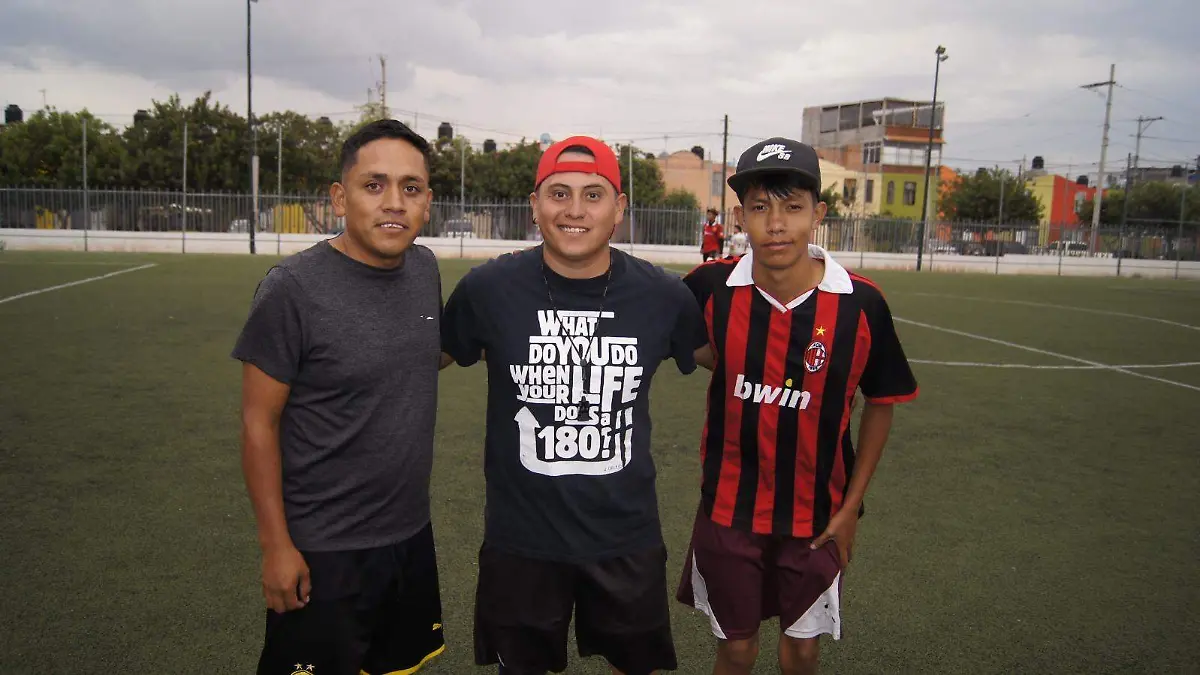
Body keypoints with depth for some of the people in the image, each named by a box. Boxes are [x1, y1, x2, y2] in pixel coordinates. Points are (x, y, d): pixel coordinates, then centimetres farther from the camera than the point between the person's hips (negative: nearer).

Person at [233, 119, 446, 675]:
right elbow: (258, 423, -13)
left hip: (412, 533, 6)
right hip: (322, 550, -6)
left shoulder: (424, 267, -1)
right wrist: (276, 545, -12)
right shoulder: (292, 288, -19)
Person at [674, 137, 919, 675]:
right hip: (729, 510, 1)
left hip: (817, 516, 0)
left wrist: (851, 506, -1)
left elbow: (880, 405, -2)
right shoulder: (712, 287, -13)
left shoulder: (861, 304, -15)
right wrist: (717, 359, -9)